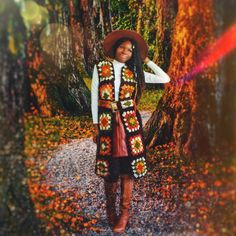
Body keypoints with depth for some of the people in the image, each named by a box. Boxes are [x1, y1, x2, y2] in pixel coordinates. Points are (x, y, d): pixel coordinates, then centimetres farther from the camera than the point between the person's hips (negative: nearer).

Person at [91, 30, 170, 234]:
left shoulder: (134, 71, 8)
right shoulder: (100, 67, 5)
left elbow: (165, 79, 6)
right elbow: (94, 97, 5)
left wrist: (146, 60, 9)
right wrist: (95, 125, 2)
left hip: (129, 122, 1)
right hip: (107, 122, -1)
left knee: (128, 166, 1)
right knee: (109, 166, 6)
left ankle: (124, 212, 14)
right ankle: (110, 208, 26)